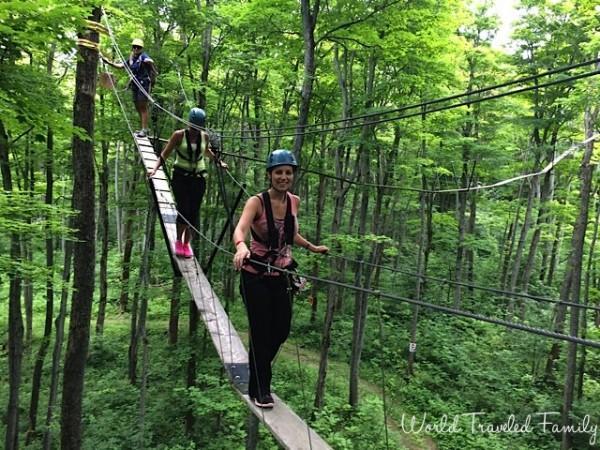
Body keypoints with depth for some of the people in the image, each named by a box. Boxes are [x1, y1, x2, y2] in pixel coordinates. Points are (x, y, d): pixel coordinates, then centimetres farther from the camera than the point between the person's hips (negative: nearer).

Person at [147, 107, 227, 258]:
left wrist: (219, 162, 32)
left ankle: (187, 243, 16)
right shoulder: (179, 135, -6)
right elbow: (165, 154, -6)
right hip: (181, 176, -3)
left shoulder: (204, 136, 5)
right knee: (183, 209, -12)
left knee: (194, 212, 1)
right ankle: (178, 242, 8)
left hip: (198, 177, 3)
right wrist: (155, 169, -19)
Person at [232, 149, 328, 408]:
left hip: (281, 275, 5)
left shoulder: (294, 202, 0)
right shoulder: (257, 202, -17)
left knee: (282, 330, 11)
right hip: (256, 276, -5)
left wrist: (312, 248, 26)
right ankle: (260, 390, 21)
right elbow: (240, 229, -36)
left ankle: (259, 374, 39)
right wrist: (241, 246, -57)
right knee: (261, 331, 1)